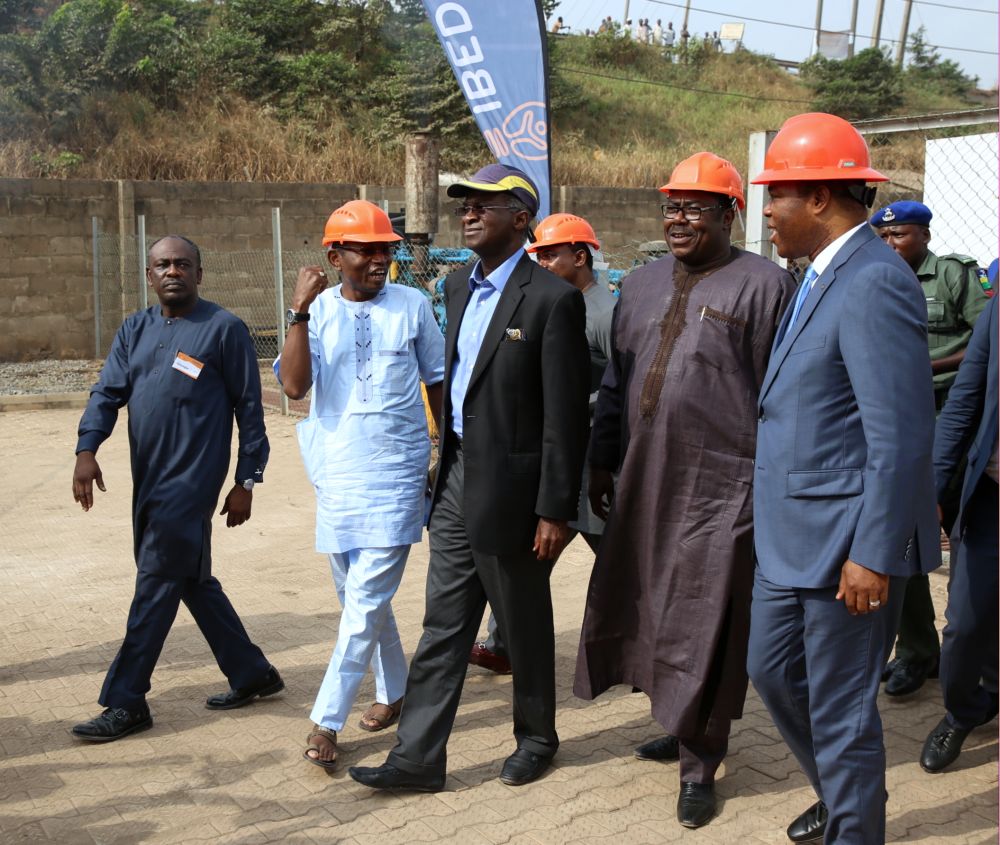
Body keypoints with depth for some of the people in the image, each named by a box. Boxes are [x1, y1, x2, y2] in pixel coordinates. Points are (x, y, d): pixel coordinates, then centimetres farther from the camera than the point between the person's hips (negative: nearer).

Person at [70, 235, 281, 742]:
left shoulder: (224, 329, -6)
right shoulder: (134, 330, 12)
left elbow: (249, 406, -4)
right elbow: (107, 392, 5)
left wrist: (246, 481, -6)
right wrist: (87, 449, -13)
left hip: (190, 482, -7)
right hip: (149, 482, 7)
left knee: (155, 586, -4)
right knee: (193, 581, 14)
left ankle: (126, 703, 6)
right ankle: (252, 675, 28)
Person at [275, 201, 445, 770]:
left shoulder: (413, 305, 0)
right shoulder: (318, 312, 2)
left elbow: (438, 380, 9)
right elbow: (294, 386, -12)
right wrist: (299, 313, -18)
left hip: (397, 473, -3)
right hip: (338, 475, 3)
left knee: (367, 600, -8)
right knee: (359, 596, 14)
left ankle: (327, 722, -1)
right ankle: (395, 692, 34)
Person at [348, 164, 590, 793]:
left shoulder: (552, 299, -14)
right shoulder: (459, 286, 10)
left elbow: (565, 416, -16)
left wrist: (555, 510, -16)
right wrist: (446, 465, 15)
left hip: (510, 487, -7)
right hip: (457, 478, 7)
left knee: (525, 625, 11)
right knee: (443, 625, 10)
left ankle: (537, 739, 32)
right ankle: (418, 757, 16)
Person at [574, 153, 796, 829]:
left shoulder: (764, 285, -7)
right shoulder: (642, 285, 13)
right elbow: (616, 383, 17)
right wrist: (602, 461, 15)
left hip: (721, 490, -6)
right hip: (645, 482, 6)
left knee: (706, 627, 2)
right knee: (651, 610, 15)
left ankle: (700, 763, 18)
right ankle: (683, 728, 34)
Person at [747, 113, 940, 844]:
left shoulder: (874, 283, -20)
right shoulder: (824, 276, 11)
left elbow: (902, 436, -24)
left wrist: (873, 554, -23)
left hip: (848, 543, -10)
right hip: (792, 536, 10)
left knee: (840, 707, 5)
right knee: (773, 671, 22)